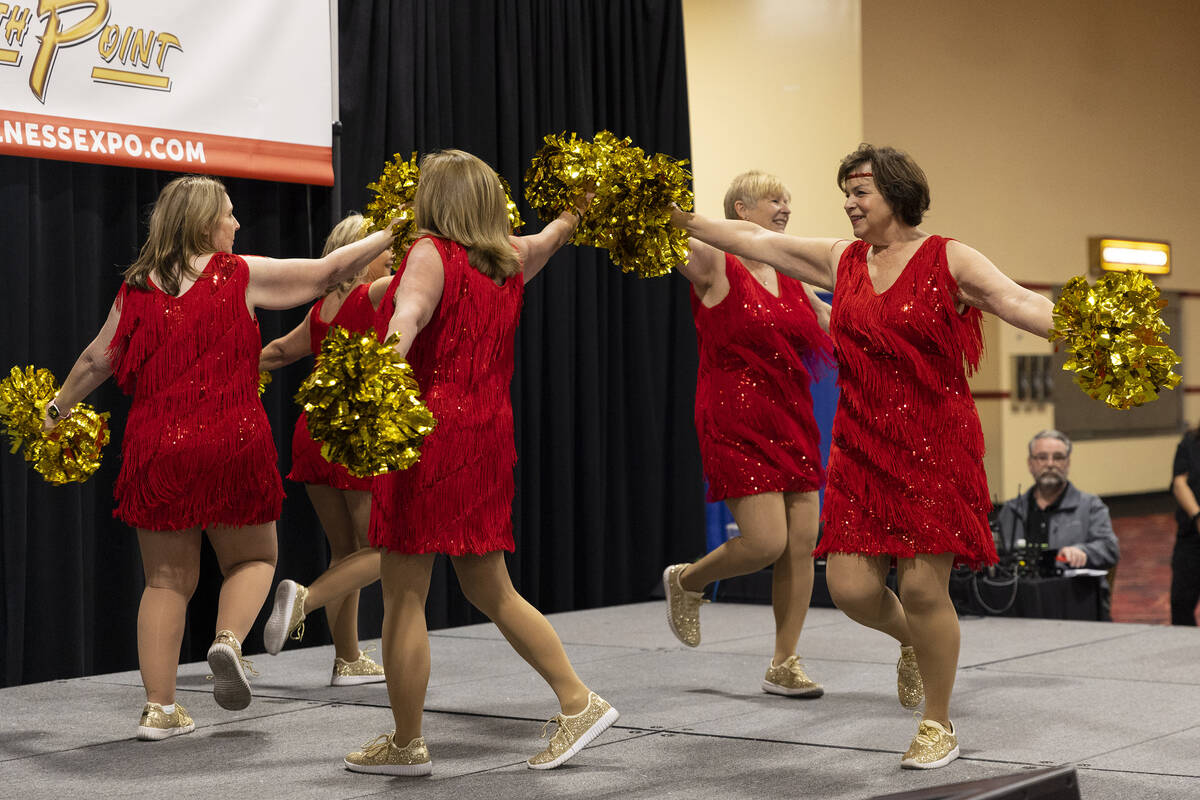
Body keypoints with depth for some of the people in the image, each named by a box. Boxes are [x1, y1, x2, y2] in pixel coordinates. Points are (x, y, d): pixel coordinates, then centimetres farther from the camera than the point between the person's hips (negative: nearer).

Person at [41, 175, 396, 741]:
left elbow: (98, 360, 14)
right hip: (232, 445, -2)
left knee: (167, 578, 11)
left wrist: (58, 407, 32)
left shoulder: (138, 287, 6)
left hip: (156, 450, 3)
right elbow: (326, 271, 4)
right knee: (253, 558, 17)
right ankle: (229, 638, -13)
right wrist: (393, 234, 17)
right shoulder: (242, 275, -2)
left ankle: (158, 708, 8)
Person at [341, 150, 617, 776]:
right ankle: (579, 703, 17)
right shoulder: (509, 260, 12)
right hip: (487, 435, 8)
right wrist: (580, 206, 53)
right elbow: (554, 235, 34)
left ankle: (406, 745, 7)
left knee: (403, 596, 1)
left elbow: (409, 314, -29)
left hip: (431, 430, -8)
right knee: (491, 589, 18)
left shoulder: (430, 254, -8)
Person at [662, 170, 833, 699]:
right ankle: (686, 581, 19)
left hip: (790, 420, 7)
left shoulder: (789, 275, 12)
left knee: (802, 544, 2)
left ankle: (784, 666, 14)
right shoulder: (715, 263, -7)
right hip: (736, 423, -7)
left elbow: (834, 327, 23)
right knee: (766, 542, -13)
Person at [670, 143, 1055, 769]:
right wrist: (678, 218, 14)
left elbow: (1019, 302, -17)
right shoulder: (842, 260, 10)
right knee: (851, 587, -2)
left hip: (935, 447, -4)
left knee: (923, 587, -5)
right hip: (861, 449, 5)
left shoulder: (949, 261, -5)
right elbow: (753, 240, 15)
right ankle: (912, 641, 35)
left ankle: (938, 724, 16)